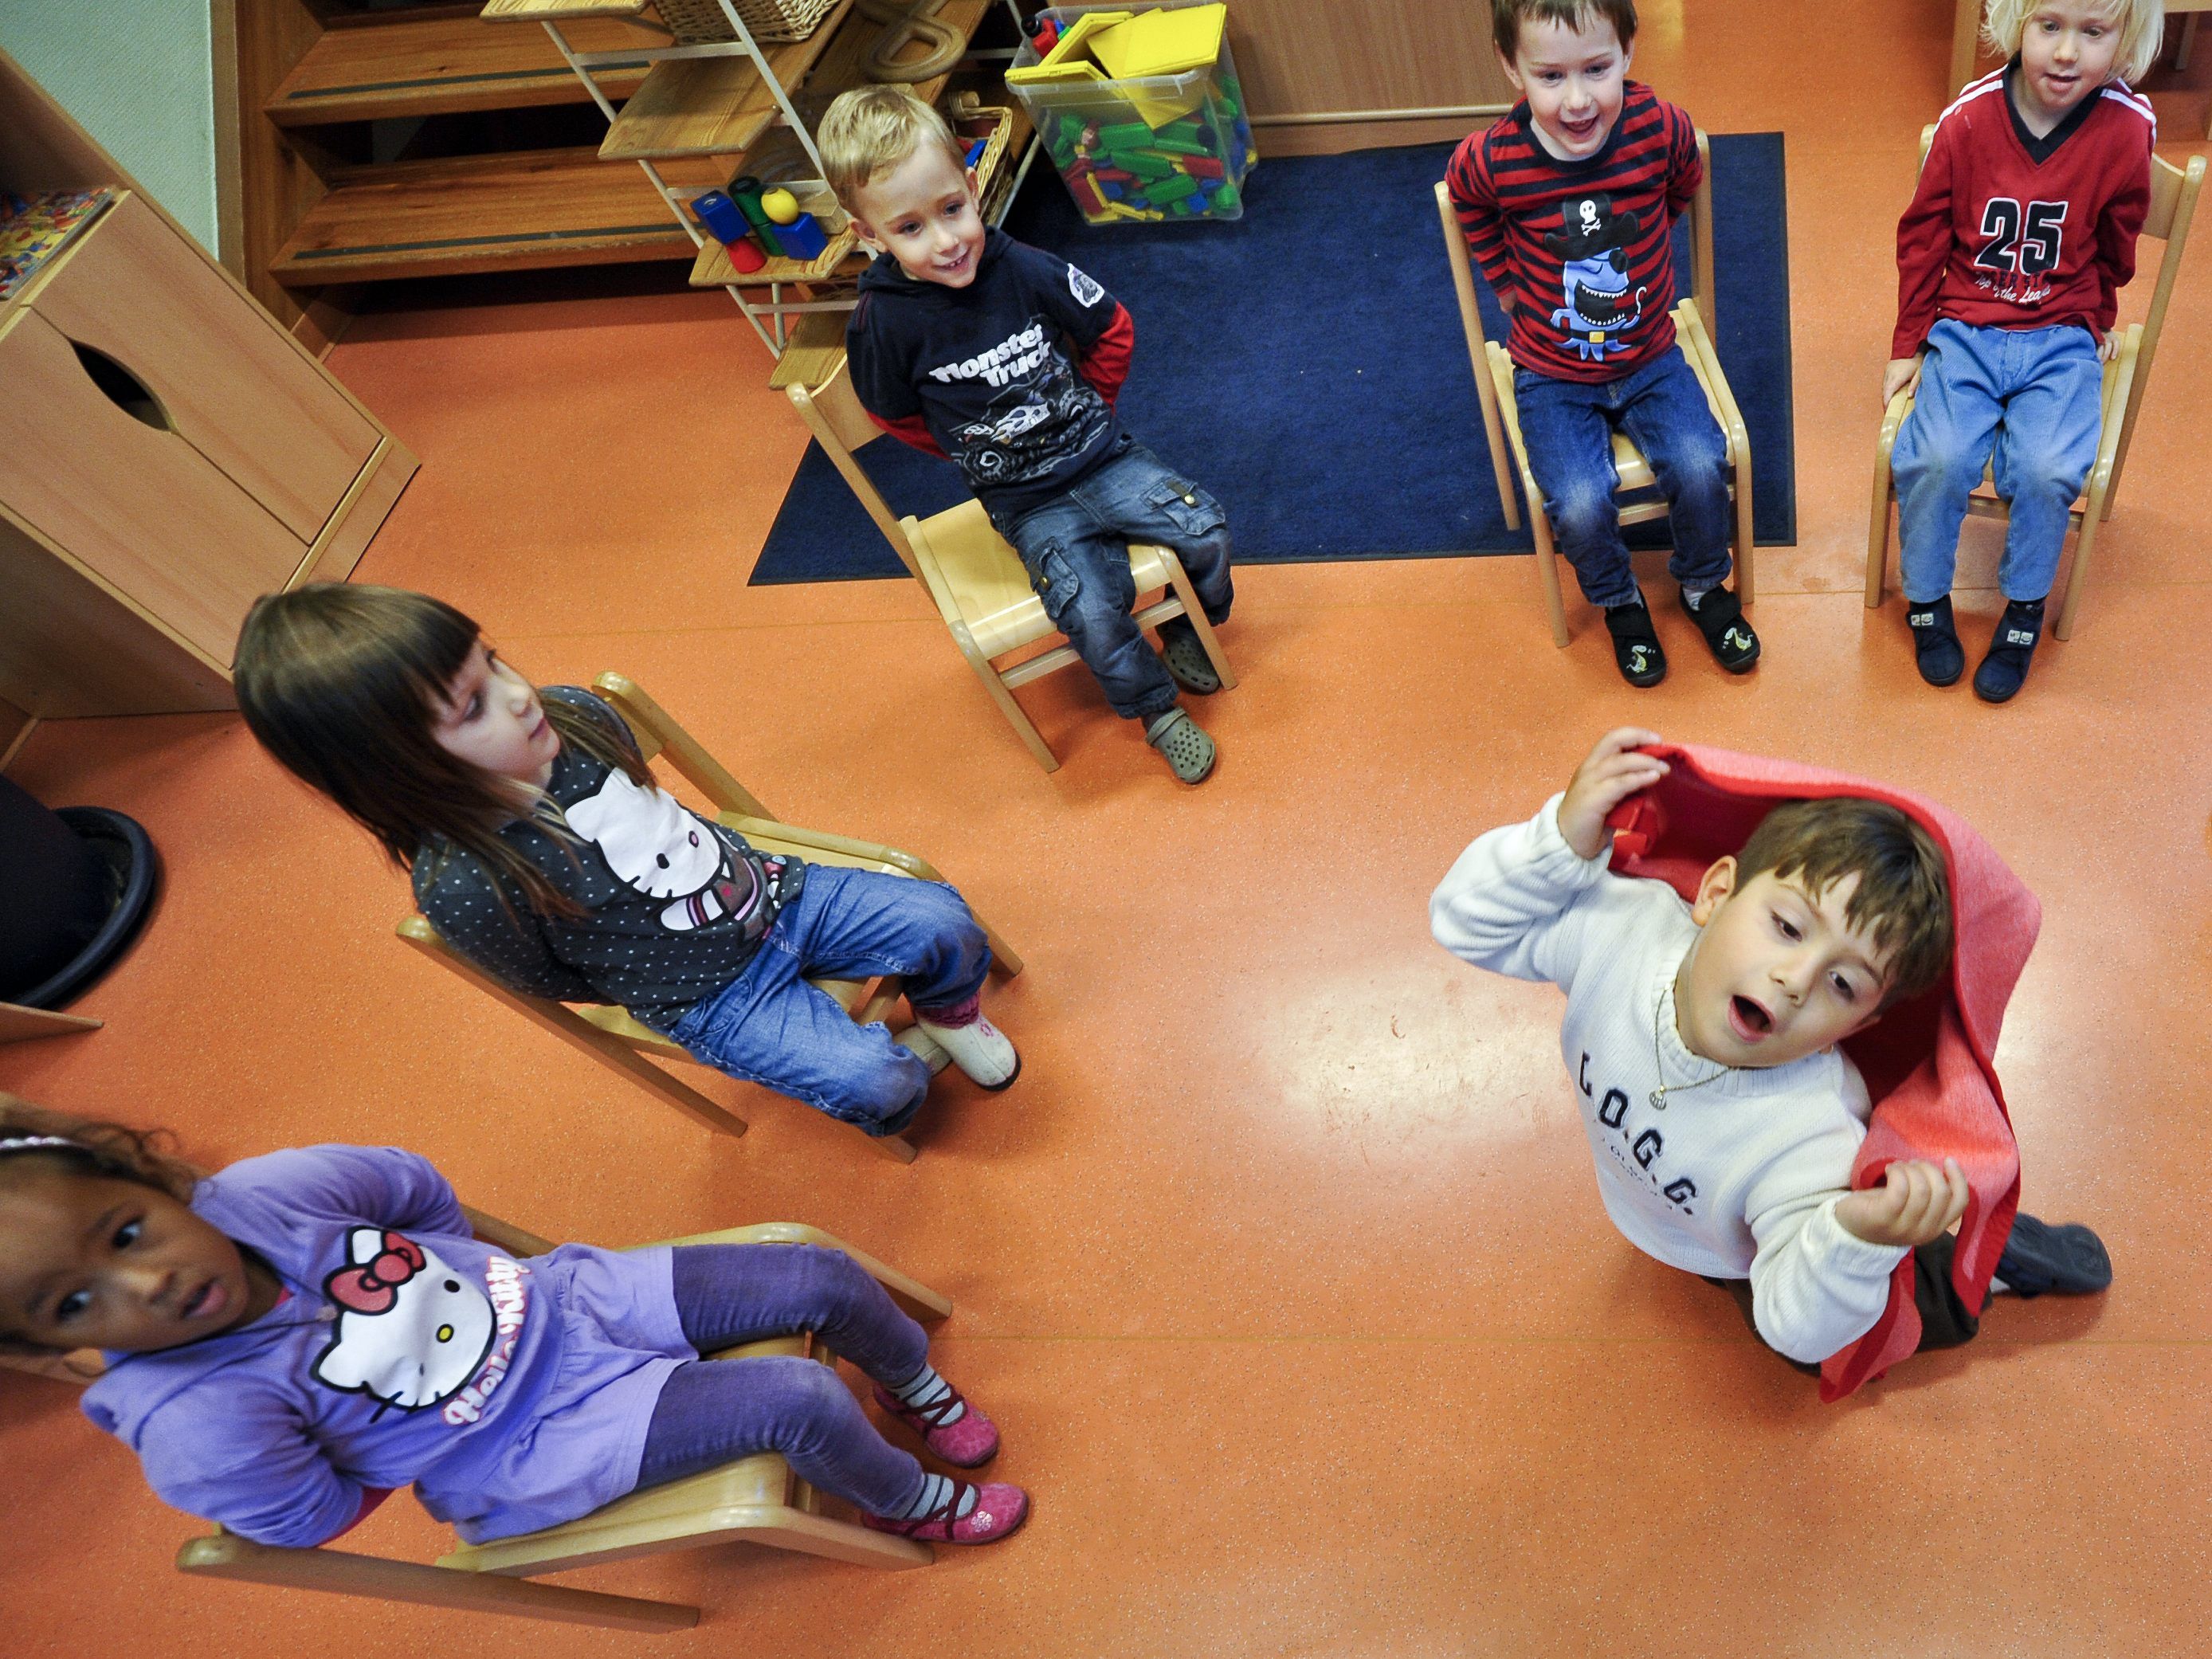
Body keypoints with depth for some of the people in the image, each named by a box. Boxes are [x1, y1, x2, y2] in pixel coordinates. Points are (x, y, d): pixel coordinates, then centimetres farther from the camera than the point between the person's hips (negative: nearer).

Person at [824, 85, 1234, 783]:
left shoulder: (1025, 269, -13)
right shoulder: (882, 322, -17)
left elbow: (1112, 331, 4)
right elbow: (898, 417, 2)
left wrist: (1086, 412, 7)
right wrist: (976, 452, 4)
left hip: (1103, 454, 2)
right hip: (1026, 503, -2)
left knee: (1205, 531, -13)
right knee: (1091, 613, -21)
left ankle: (1188, 630, 20)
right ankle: (1154, 707, 8)